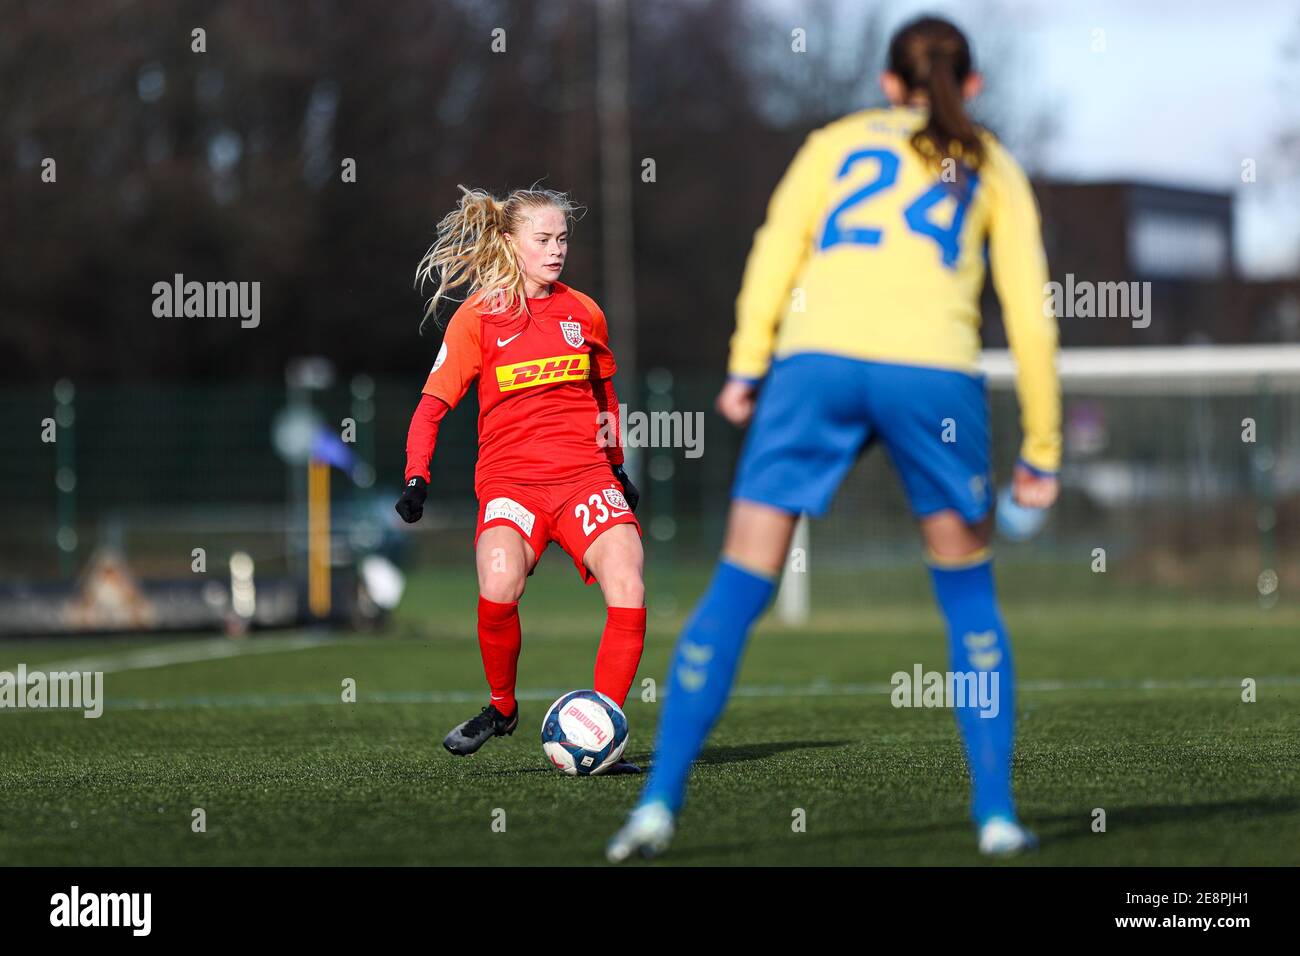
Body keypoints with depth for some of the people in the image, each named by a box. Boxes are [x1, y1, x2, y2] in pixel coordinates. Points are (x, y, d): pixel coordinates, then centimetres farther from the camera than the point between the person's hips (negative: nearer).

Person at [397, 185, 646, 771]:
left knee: (628, 593, -21)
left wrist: (617, 467, 31)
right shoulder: (478, 316, 2)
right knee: (499, 586, -31)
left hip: (586, 475, 3)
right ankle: (502, 707, -3)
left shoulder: (584, 313, 12)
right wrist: (416, 478, -12)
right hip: (510, 478, -3)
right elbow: (433, 403, 0)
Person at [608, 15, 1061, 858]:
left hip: (816, 361, 0)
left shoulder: (837, 143, 24)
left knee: (738, 589, 3)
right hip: (936, 374, 0)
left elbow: (776, 247, 6)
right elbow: (1031, 315, 16)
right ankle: (997, 813, 11)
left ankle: (661, 799, -5)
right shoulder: (993, 168, 23)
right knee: (968, 592, 18)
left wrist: (747, 364, 0)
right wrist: (1042, 450, 20)